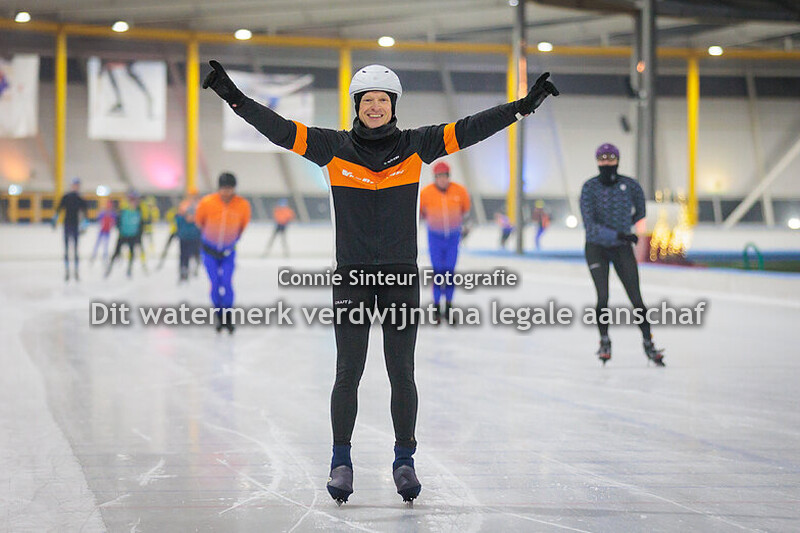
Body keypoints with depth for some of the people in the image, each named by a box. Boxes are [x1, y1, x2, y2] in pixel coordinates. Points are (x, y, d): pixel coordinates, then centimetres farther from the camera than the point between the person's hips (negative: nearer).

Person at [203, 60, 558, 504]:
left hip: (401, 274, 1)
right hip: (351, 274, 0)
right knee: (348, 372, 1)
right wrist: (234, 98, -13)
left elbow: (470, 129, -3)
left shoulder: (416, 146, 3)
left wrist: (523, 106, -10)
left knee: (401, 372, 4)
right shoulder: (333, 148, 1)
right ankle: (341, 462, 13)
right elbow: (279, 129, -4)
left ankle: (404, 460, 17)